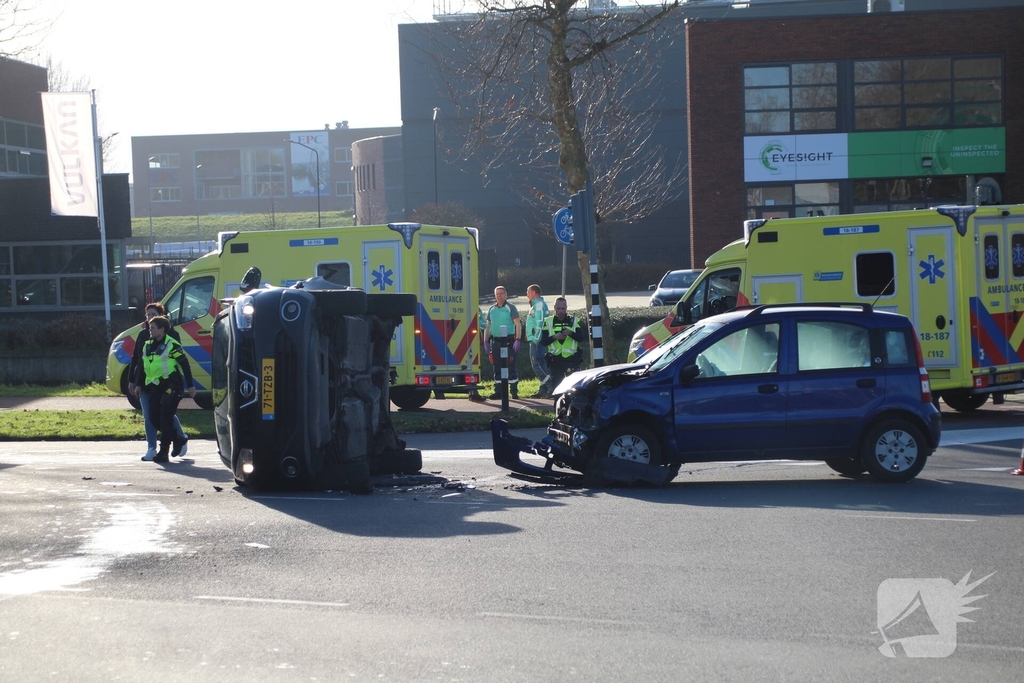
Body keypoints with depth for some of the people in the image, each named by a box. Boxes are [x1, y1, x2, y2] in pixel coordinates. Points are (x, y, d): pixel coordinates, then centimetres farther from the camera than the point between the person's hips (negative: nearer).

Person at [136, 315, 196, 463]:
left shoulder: (172, 345, -9)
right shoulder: (148, 346, 14)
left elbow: (185, 365, -7)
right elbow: (142, 366, 21)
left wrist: (190, 386, -8)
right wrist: (139, 384, 16)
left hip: (171, 385, -8)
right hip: (155, 387, 8)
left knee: (165, 418, -9)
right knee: (154, 417, 3)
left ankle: (163, 452, -5)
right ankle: (178, 440, 22)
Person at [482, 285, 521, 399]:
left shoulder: (511, 308, -2)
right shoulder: (491, 309, 13)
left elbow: (517, 324, -6)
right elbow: (487, 326, 17)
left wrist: (517, 340, -15)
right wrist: (485, 342, 10)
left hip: (508, 341, -5)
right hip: (495, 341, 5)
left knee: (510, 366, -5)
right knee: (496, 367, 7)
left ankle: (514, 391, -1)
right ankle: (498, 391, 12)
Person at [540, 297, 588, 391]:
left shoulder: (574, 321, 7)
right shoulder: (548, 322, 8)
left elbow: (582, 338, -3)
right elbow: (543, 342, 2)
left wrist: (571, 333, -20)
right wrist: (554, 337, -16)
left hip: (571, 359, -1)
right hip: (555, 360, 1)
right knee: (556, 384, 2)